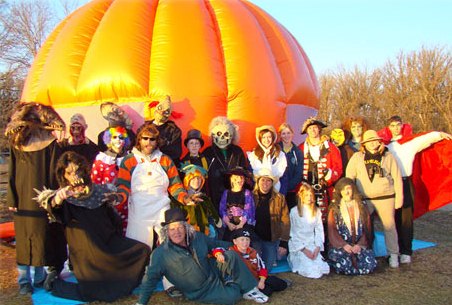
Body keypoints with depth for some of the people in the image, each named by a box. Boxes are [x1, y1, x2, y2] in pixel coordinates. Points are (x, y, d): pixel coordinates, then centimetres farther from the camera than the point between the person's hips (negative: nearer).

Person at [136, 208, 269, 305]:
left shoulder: (197, 237, -2)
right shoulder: (160, 254, -16)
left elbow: (216, 244, 13)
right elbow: (150, 279, -11)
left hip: (214, 273, 5)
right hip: (202, 292, -5)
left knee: (231, 256, -19)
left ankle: (249, 290, -5)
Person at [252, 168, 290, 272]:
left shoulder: (279, 198, -3)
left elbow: (285, 222, -2)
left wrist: (283, 243, -6)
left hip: (272, 239, 1)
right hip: (255, 237, 0)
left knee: (267, 268, 4)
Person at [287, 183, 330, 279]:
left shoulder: (317, 211, 8)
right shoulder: (294, 211, -6)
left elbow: (319, 230, 7)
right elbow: (293, 232, -6)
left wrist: (318, 248, -7)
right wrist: (304, 249, -12)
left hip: (312, 245, 4)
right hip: (298, 247, -4)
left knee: (324, 270, -13)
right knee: (311, 271, -19)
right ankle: (292, 259, 9)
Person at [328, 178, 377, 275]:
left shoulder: (361, 207, 12)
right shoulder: (334, 209, 6)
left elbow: (367, 229, 8)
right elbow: (332, 231, 0)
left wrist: (360, 245, -8)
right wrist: (343, 245, -15)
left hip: (358, 246, 2)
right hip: (339, 246, -2)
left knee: (370, 262, -25)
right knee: (343, 262, -32)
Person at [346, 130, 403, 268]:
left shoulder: (388, 157, 4)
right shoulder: (357, 157, 5)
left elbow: (397, 178, 6)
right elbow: (349, 177, 4)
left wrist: (399, 197, 2)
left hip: (385, 198, -1)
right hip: (363, 199, 1)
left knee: (389, 225, 3)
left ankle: (393, 255, 17)